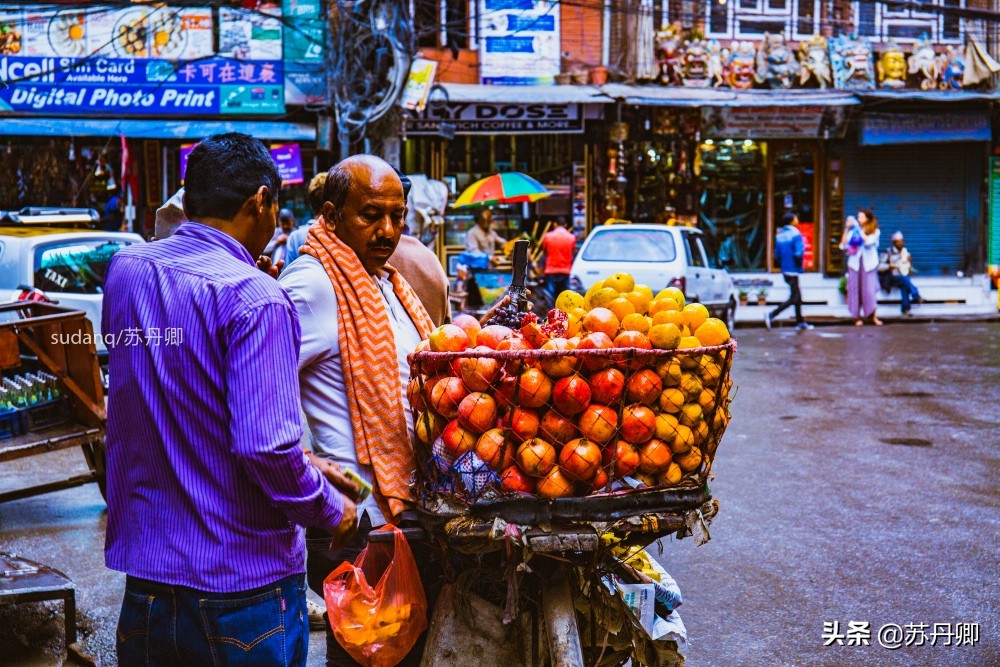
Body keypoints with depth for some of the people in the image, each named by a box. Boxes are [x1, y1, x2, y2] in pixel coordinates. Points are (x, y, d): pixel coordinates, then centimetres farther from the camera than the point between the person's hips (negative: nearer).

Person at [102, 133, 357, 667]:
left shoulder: (124, 269, 4)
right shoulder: (256, 298, -19)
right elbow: (265, 447, -25)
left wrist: (300, 464, 14)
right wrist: (330, 512, -6)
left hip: (143, 575, 6)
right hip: (243, 587, -6)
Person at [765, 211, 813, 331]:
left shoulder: (779, 235, 8)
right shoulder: (795, 235, -14)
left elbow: (776, 255, 8)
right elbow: (798, 254, -22)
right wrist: (800, 263, -5)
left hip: (785, 271, 8)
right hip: (793, 270, -8)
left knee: (797, 296, 16)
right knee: (794, 298, -3)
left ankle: (800, 322, 20)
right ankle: (771, 315, -13)